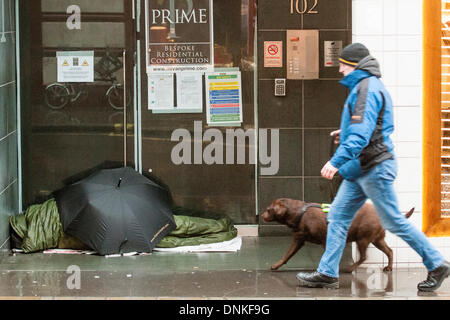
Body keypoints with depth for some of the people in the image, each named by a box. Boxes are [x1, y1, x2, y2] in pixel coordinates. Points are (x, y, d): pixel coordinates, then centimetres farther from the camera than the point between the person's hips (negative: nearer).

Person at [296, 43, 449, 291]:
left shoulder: (368, 88, -16)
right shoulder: (362, 87, 16)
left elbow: (361, 132, -27)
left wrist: (337, 161, -33)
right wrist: (345, 134, 15)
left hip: (374, 168, -10)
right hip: (360, 169, 10)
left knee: (394, 222, -4)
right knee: (338, 217, 8)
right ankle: (328, 273, 10)